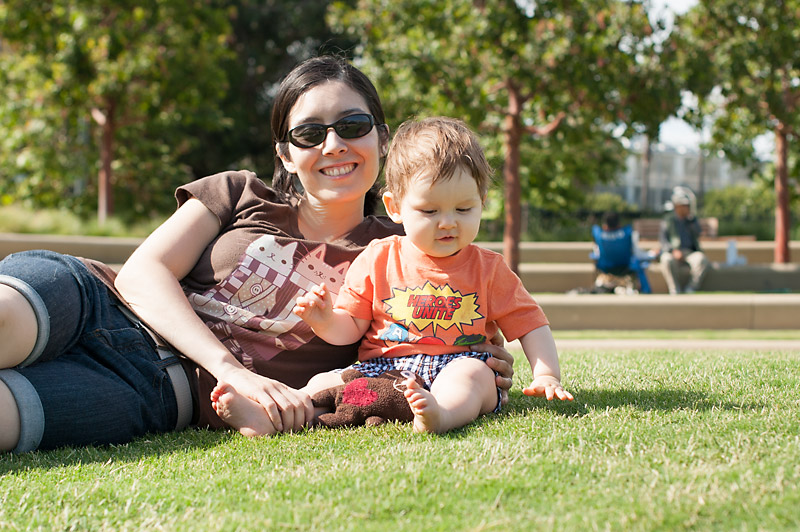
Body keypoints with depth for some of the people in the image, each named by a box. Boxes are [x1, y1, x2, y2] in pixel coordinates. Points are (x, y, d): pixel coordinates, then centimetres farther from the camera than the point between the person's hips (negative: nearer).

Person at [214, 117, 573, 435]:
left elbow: (530, 325, 13)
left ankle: (442, 413, -66)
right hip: (380, 368, 2)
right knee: (323, 383, -20)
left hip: (455, 366, -2)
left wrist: (547, 376, -3)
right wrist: (326, 321, -11)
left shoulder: (488, 268, 11)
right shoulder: (377, 260, 10)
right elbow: (350, 329, 13)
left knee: (471, 374, -36)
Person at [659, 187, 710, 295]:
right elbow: (663, 239, -1)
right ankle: (676, 292, -30)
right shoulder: (668, 220, 10)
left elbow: (697, 234, -2)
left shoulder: (692, 219, 16)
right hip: (672, 253, -2)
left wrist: (691, 217, -8)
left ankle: (690, 289, -24)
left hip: (690, 253, 2)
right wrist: (673, 250, -19)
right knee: (667, 260, -38)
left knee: (702, 259, -33)